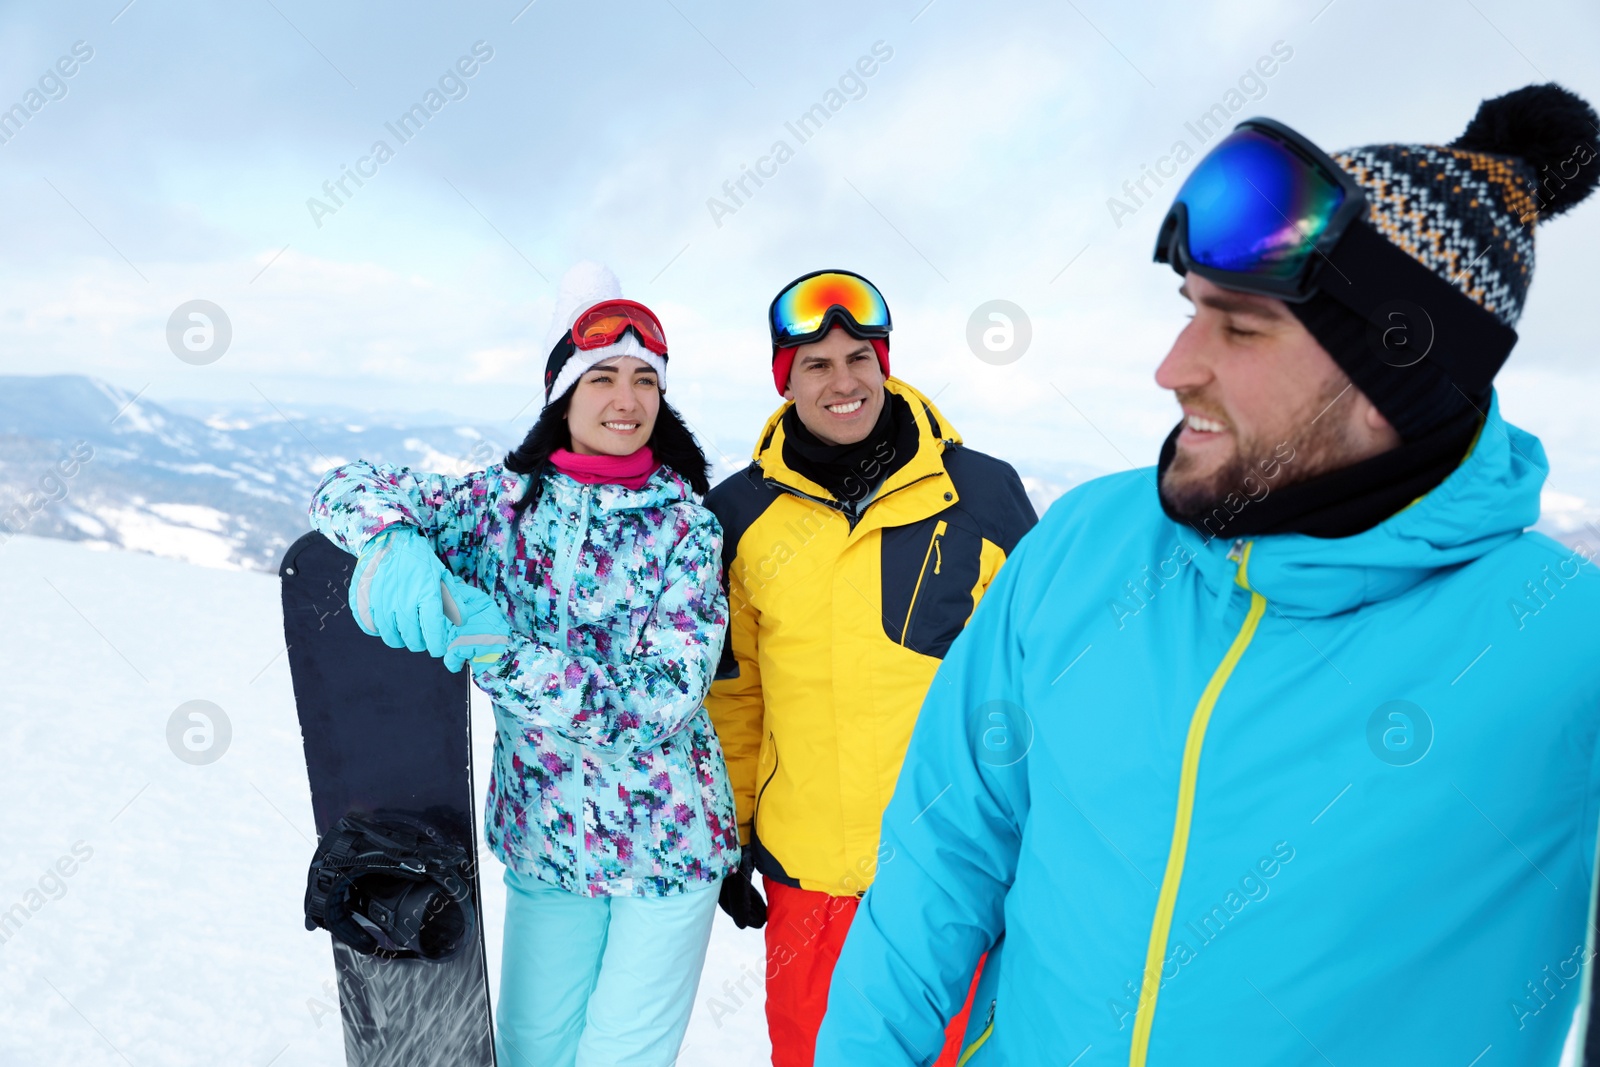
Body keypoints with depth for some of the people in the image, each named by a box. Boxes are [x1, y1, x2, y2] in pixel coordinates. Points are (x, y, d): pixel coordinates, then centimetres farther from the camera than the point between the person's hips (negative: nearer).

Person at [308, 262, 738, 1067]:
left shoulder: (687, 527, -10)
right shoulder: (505, 503, -2)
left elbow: (667, 698, -19)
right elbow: (347, 487, -6)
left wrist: (500, 653, -28)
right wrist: (392, 542, -30)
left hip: (667, 846, -2)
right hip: (544, 841, 3)